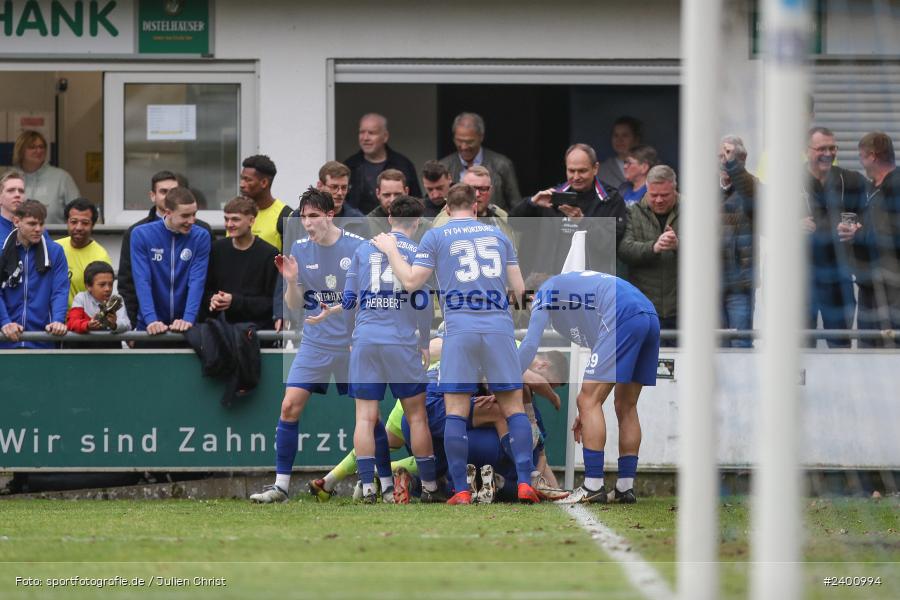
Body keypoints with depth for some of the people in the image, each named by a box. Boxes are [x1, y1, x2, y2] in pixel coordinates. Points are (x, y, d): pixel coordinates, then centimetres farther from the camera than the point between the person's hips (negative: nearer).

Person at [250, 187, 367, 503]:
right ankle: (281, 485, -3)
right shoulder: (299, 250, 1)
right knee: (290, 406, -8)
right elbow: (295, 305, 6)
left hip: (353, 345, -3)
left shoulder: (359, 247, -9)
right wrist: (291, 280, -13)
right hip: (315, 343, 3)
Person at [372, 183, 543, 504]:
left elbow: (411, 282, 3)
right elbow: (519, 288, 14)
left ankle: (461, 490, -5)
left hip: (460, 331, -2)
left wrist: (391, 250, 16)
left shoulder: (435, 236, 6)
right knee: (514, 408, 6)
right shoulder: (498, 235, 15)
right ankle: (525, 484, -4)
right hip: (499, 329, 2)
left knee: (456, 413, 0)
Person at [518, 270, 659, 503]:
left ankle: (593, 487, -11)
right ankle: (625, 488, 14)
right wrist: (587, 410, 41)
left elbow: (530, 345, 7)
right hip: (651, 317, 8)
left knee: (589, 401, -6)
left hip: (623, 317, -8)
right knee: (626, 407, 16)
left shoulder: (544, 292, 18)